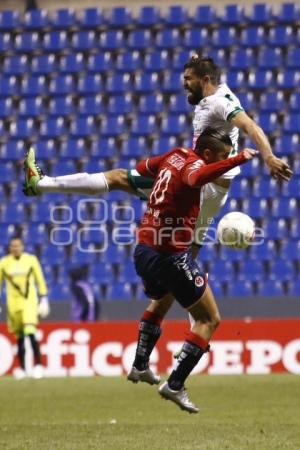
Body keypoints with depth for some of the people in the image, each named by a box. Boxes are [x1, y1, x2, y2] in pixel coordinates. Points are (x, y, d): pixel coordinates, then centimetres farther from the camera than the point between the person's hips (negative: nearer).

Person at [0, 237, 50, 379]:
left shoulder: (31, 260, 0)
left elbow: (40, 280, 6)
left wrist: (44, 299, 3)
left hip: (30, 300, -2)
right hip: (13, 302, 2)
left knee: (30, 332, -19)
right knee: (19, 337, 8)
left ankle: (38, 365, -13)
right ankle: (21, 368, 21)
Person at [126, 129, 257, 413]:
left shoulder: (176, 156, 7)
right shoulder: (193, 164, -18)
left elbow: (142, 168, 25)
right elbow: (197, 177, -45)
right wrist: (237, 160, -47)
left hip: (144, 250, 9)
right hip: (170, 257, -9)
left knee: (160, 303, 37)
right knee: (209, 320, -1)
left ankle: (139, 367, 46)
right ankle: (175, 386, -4)